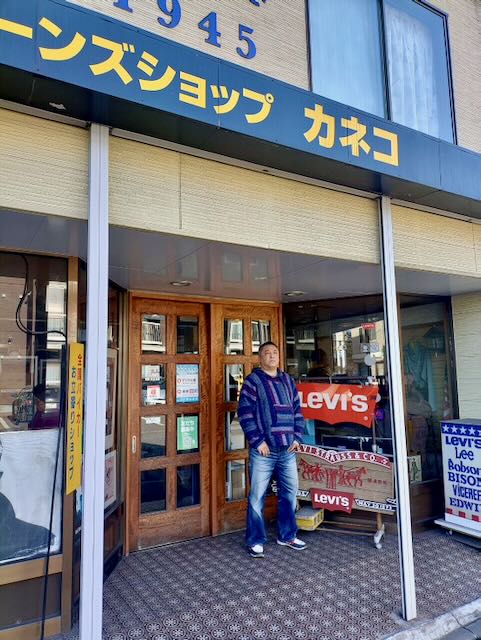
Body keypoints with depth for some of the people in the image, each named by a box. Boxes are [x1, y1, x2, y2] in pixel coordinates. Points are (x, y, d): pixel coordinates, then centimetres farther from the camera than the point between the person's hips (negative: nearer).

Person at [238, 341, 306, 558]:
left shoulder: (288, 380, 13)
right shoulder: (252, 381, -5)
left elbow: (297, 411, 17)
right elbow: (245, 413, -10)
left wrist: (297, 437, 8)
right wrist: (258, 441, -13)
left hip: (288, 450, 6)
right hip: (263, 450, -5)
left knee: (289, 494, 14)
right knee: (257, 496, 1)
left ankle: (287, 535, 31)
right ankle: (255, 541, 17)